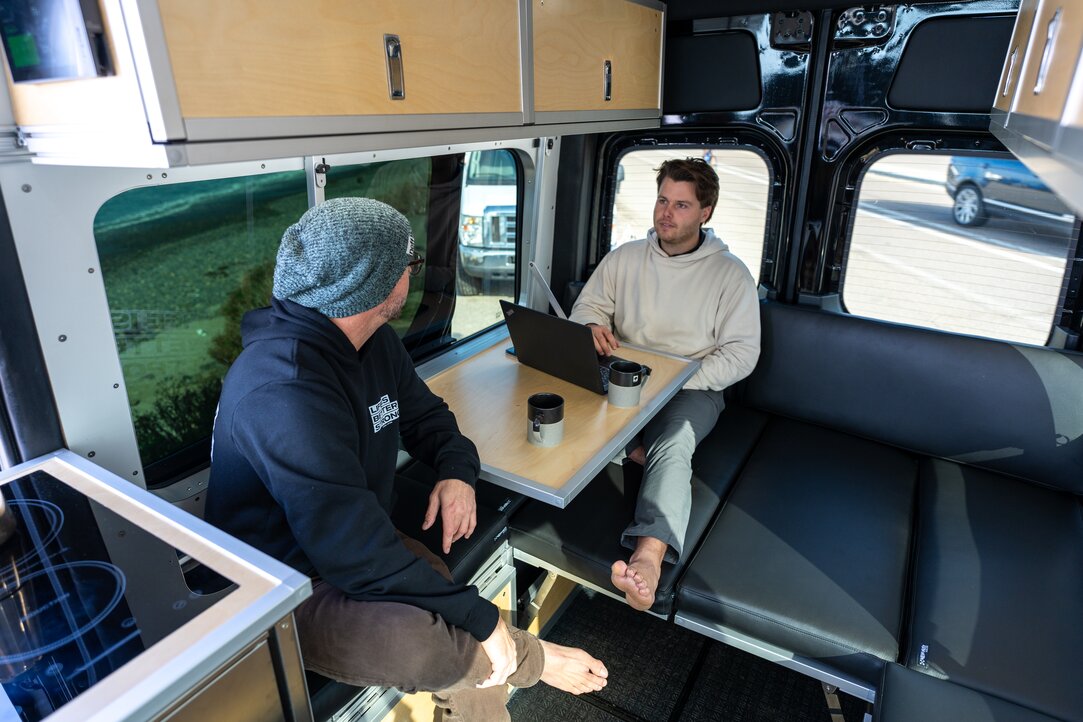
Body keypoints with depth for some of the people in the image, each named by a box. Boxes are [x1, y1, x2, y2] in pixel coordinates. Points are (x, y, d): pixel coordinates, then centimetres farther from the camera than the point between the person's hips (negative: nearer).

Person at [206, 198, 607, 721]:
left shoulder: (374, 342, -2)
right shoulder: (286, 390, -31)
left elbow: (425, 415, 11)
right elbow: (355, 551, -32)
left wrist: (458, 471, -11)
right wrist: (480, 618, -27)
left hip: (354, 544, 8)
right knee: (432, 646, -30)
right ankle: (536, 661, 0)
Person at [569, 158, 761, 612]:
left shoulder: (730, 274, -1)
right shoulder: (625, 258, 9)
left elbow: (741, 353, -5)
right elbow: (587, 307, 14)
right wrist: (594, 327, -14)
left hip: (692, 390, -3)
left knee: (672, 448, -37)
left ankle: (648, 558, -53)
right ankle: (631, 450, -15)